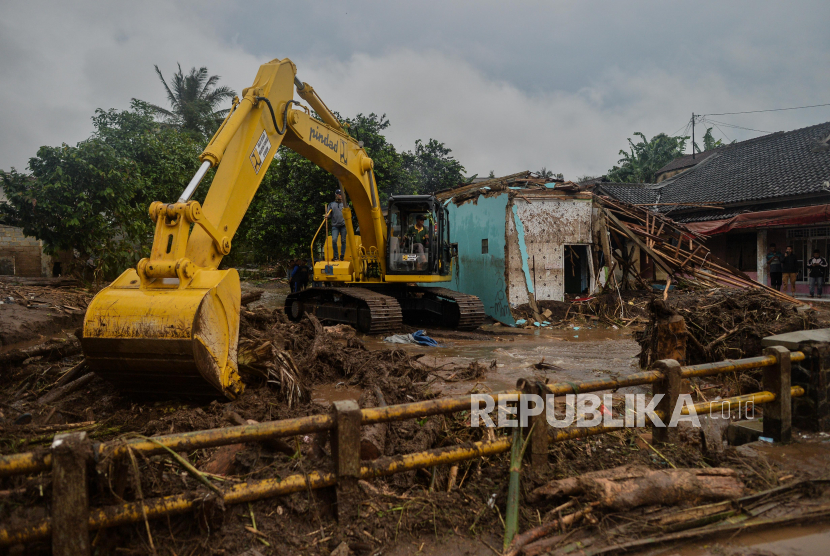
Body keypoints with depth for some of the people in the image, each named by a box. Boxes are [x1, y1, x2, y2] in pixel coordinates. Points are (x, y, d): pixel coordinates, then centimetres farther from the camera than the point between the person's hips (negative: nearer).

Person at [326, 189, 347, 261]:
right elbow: (329, 215, 11)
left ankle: (342, 256, 10)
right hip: (335, 225, -1)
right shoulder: (331, 204, 14)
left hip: (343, 225, 1)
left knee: (343, 241, 1)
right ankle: (336, 256, -2)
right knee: (334, 240, -14)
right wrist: (327, 216, -9)